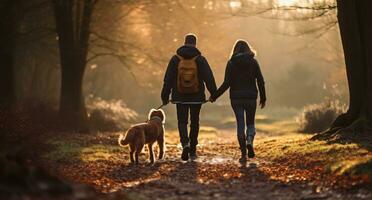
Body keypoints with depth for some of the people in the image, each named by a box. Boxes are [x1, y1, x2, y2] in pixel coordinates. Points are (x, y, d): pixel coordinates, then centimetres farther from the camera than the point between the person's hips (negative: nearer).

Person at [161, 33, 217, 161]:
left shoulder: (175, 59, -2)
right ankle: (193, 151, 16)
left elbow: (168, 79, -1)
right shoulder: (200, 59, -4)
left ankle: (185, 144, -21)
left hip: (180, 97, 0)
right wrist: (214, 93, 0)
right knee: (194, 123, 12)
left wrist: (165, 96, 4)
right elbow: (209, 78, -7)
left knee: (182, 122, 5)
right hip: (197, 97, 0)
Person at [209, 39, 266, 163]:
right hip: (251, 97, 0)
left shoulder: (231, 63, -2)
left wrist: (214, 96, 0)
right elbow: (260, 81, -2)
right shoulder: (253, 62, 1)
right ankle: (249, 141, -15)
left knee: (240, 124, 6)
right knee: (250, 123, 15)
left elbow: (226, 83, -8)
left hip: (236, 98, 0)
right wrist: (263, 98, 8)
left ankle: (243, 154, 2)